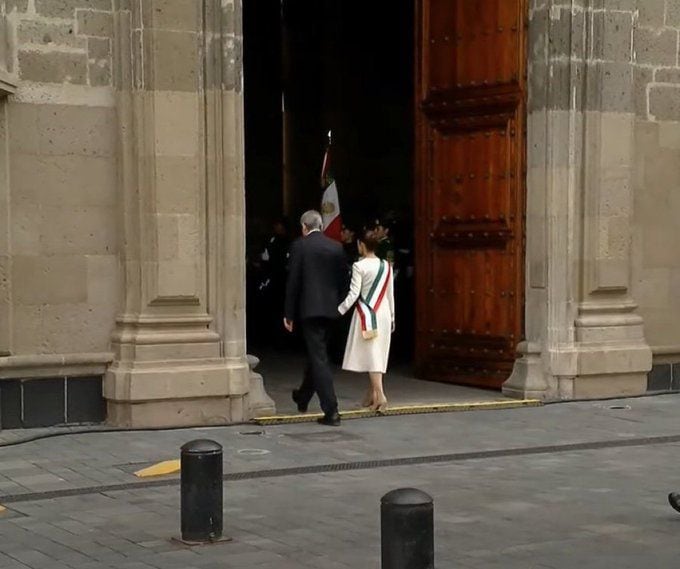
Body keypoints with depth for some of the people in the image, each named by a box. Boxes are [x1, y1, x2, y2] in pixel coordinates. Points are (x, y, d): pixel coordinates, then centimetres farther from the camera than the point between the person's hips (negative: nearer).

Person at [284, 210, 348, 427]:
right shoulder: (337, 248, 7)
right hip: (331, 309, 5)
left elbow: (293, 281, -7)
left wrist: (289, 314, -2)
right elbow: (343, 281, 9)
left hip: (309, 309, -5)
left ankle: (331, 411, -12)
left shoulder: (299, 246, -6)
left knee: (319, 358, -5)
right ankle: (303, 398, 39)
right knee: (317, 354, 21)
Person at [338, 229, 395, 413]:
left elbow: (353, 294, -13)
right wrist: (392, 318, 18)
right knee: (378, 354, 10)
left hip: (366, 313, -5)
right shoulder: (386, 266, 6)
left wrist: (339, 311, -6)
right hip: (383, 313, 5)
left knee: (371, 354, -6)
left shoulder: (359, 266, -10)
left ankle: (380, 396, -16)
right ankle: (372, 395, 16)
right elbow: (390, 294, 11)